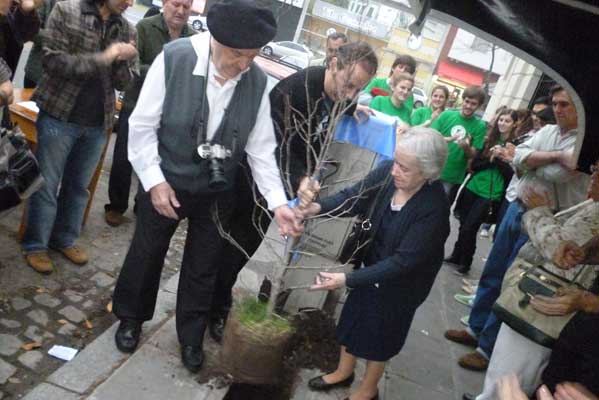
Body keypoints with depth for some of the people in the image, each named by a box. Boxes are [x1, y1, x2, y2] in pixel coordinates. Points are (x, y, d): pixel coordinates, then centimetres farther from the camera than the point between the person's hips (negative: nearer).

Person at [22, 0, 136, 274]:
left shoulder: (126, 30, 5)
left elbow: (122, 83, 6)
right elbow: (52, 60, -13)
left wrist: (122, 62, -15)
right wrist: (101, 59, -20)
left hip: (98, 123, 4)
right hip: (60, 116, -4)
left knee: (79, 186, 14)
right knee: (46, 184, 6)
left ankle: (65, 238, 30)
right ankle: (35, 245, 20)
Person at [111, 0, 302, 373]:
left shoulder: (257, 81, -12)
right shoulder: (174, 58, -20)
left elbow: (261, 147, -6)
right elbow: (143, 125, -13)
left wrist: (278, 202, -11)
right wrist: (154, 181, -16)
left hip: (218, 191, 2)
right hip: (166, 181, -1)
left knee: (203, 268, 15)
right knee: (146, 254, 19)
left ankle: (191, 336, 39)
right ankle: (131, 318, 47)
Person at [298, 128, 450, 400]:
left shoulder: (434, 208, -33)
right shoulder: (387, 172, -21)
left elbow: (403, 262, -32)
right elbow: (354, 197, -15)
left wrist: (347, 280, -35)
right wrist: (319, 208, -35)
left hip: (401, 283, -5)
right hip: (373, 264, 5)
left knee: (380, 331, 16)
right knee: (354, 316, 21)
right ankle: (344, 371, 50)